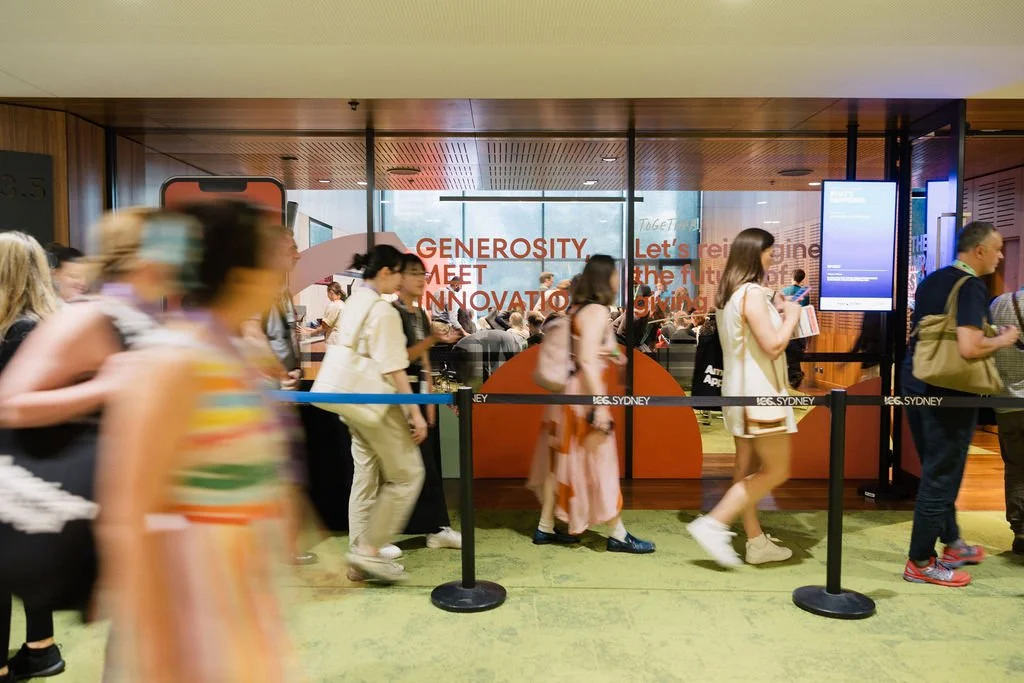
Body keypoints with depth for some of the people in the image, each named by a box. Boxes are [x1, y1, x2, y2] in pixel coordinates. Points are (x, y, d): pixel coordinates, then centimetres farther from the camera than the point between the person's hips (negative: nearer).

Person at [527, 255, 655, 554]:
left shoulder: (577, 308, 11)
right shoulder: (597, 311, -15)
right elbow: (586, 362, -23)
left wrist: (609, 356, 21)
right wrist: (600, 405, -23)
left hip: (568, 392, 9)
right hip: (584, 394, -9)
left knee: (563, 461, 14)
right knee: (598, 461, 0)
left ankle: (546, 528, 21)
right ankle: (617, 535, 11)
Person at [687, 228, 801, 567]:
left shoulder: (728, 293, 11)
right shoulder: (753, 293, -18)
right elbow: (773, 345, -21)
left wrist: (775, 312, 14)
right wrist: (791, 316, -7)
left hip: (739, 389, 10)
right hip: (757, 391, -10)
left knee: (746, 468, 11)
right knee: (777, 470, -3)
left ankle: (756, 542, 20)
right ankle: (713, 524, -8)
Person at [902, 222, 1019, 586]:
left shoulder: (931, 281, 11)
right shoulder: (972, 287, -16)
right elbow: (968, 348, -27)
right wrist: (1003, 340, -7)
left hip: (916, 383, 9)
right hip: (948, 393, -9)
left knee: (937, 470, 20)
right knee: (940, 475, 1)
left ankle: (952, 544, 35)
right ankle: (921, 562, 10)